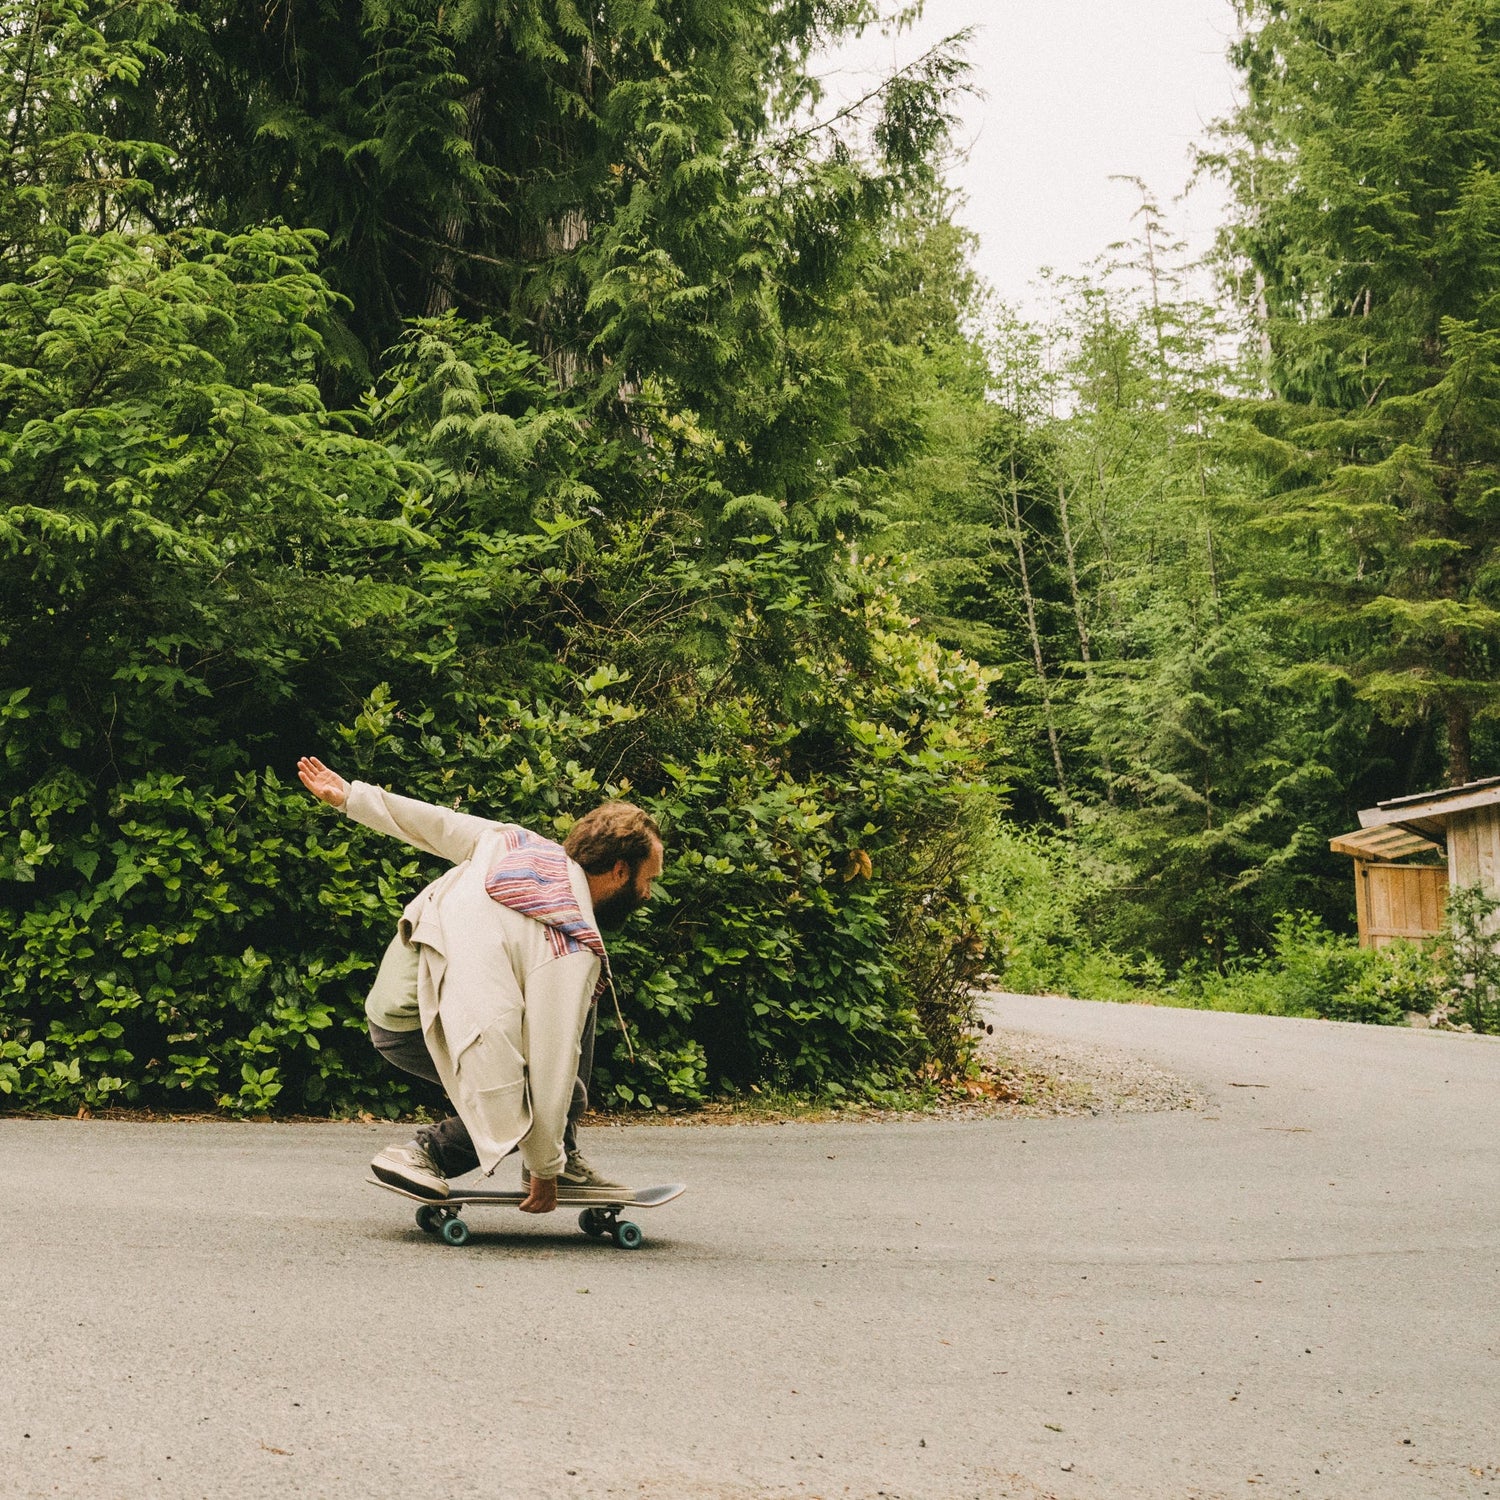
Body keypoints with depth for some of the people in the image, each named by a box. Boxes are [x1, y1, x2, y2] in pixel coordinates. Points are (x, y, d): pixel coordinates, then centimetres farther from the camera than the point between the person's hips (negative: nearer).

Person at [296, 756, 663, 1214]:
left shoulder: (523, 846, 0)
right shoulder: (571, 950, -21)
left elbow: (436, 823, 9)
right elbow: (552, 1064, -21)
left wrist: (350, 796, 20)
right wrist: (544, 1169, -12)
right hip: (418, 1029, -9)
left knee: (580, 1004, 13)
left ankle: (565, 1157, 14)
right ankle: (427, 1155, 0)